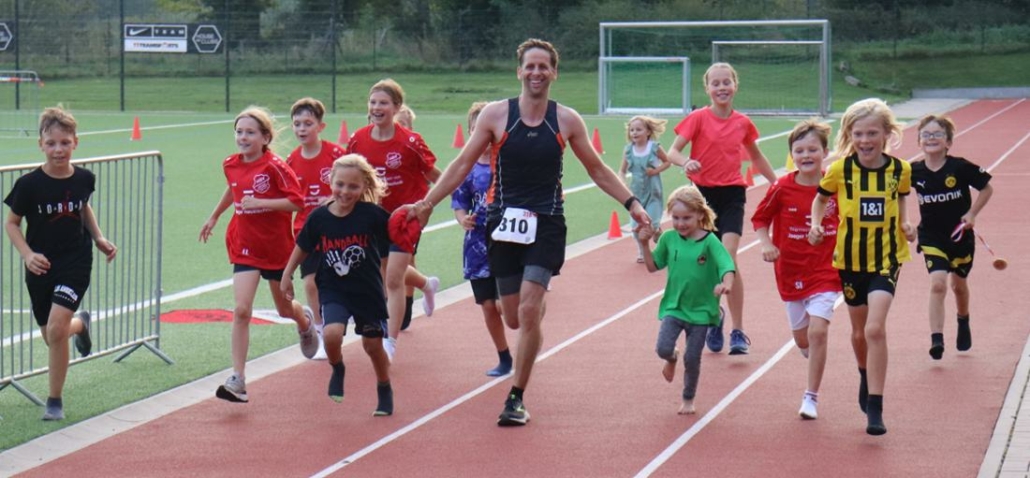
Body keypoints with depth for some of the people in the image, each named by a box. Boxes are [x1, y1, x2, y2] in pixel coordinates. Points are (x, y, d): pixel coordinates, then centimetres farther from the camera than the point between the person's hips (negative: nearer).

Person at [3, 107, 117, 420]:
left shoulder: (84, 179, -5)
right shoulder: (29, 184, -14)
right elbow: (11, 223, -2)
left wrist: (99, 238, 7)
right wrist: (27, 254, -16)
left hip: (75, 263, -1)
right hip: (41, 267, 1)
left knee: (57, 328, -20)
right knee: (51, 336, 12)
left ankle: (54, 401, -3)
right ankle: (80, 323, 51)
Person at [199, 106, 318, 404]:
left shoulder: (275, 167, -16)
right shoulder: (231, 165, 1)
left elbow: (297, 201, -21)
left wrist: (260, 202, -27)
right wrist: (214, 217, 31)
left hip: (277, 248, -3)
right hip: (245, 248, 3)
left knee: (285, 308, 17)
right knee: (241, 311, -13)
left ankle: (306, 326, 56)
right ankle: (237, 381, -16)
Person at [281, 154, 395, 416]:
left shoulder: (371, 214, -13)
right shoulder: (319, 218, -8)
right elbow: (303, 248, 7)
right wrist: (287, 275, 12)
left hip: (368, 290, 0)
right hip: (333, 291, 0)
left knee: (373, 345, 10)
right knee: (332, 333, -25)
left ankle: (385, 391, 38)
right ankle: (337, 370, 9)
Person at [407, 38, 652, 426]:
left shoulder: (567, 120, 1)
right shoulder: (496, 114, -2)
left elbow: (597, 169, 13)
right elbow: (463, 164, 4)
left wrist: (631, 203, 6)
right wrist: (427, 203, -1)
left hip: (546, 225, -1)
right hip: (504, 223, 1)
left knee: (528, 312, -13)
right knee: (515, 318, 6)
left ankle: (516, 399, -2)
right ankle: (540, 304, 44)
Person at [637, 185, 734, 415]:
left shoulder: (710, 241, -13)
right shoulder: (669, 238, -2)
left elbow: (727, 266, -23)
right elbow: (653, 266, 9)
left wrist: (726, 283, -45)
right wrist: (645, 244, -6)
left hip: (700, 309, -2)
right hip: (673, 306, 2)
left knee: (692, 359, 4)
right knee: (663, 348, -17)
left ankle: (688, 400, 28)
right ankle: (672, 358, 22)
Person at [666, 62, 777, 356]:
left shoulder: (743, 123, 5)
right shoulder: (698, 119, -3)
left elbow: (756, 156, 22)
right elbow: (672, 152, -9)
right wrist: (686, 162, -30)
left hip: (732, 194, 0)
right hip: (703, 193, 0)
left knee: (728, 257, -16)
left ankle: (738, 332, -12)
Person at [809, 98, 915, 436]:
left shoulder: (900, 170, -7)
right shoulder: (840, 170, -9)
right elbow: (821, 198, 7)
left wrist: (904, 224, -1)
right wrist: (816, 225, -9)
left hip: (886, 258, -2)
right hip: (851, 259, 2)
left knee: (875, 329, -17)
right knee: (859, 331, 17)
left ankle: (875, 408, -14)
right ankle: (866, 376, 49)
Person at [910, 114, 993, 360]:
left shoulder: (960, 167, -16)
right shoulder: (914, 172, -11)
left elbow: (987, 188, -3)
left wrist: (972, 214, -10)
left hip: (961, 235, 1)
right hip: (932, 237, 0)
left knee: (959, 285, 20)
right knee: (938, 283, -19)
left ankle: (963, 323, 49)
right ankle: (937, 339, -18)